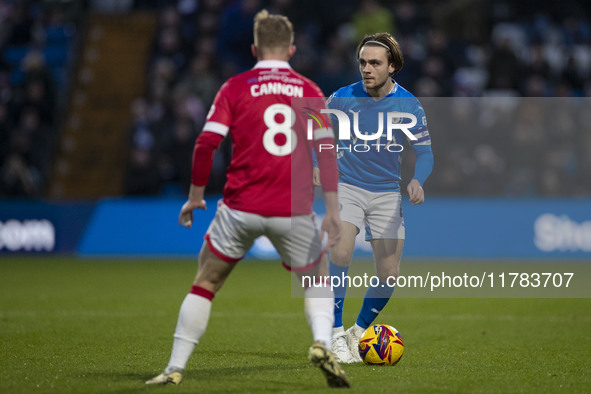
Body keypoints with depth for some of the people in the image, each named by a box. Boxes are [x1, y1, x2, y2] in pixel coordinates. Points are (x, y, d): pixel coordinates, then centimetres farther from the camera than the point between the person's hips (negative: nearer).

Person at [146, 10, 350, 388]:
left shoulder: (235, 87, 4)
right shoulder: (310, 90, 7)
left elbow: (206, 144, -4)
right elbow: (326, 150, -2)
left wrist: (195, 195, 8)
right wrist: (333, 209, -2)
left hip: (241, 207, -1)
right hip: (294, 211, 1)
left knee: (206, 282, 13)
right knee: (318, 278, 21)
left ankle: (176, 368, 9)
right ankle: (323, 343, -6)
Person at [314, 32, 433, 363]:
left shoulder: (409, 105, -6)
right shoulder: (343, 98, -5)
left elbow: (425, 152, -6)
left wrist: (418, 180, -27)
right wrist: (316, 165, -10)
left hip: (387, 194, 1)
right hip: (347, 187, -1)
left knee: (389, 276, -2)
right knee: (341, 253, -25)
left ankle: (359, 332, 23)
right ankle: (336, 335, -15)